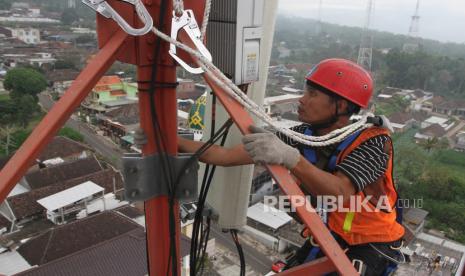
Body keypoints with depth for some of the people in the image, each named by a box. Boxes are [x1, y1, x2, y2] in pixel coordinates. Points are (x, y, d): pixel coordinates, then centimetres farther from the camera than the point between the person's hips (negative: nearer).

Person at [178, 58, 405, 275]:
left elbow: (341, 194, -43)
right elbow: (225, 157, -14)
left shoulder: (373, 142, -25)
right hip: (332, 235, 4)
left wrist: (289, 157, -56)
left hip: (374, 243, -4)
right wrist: (174, 141, -18)